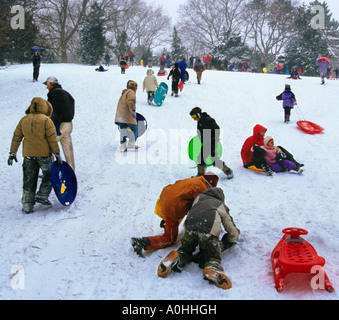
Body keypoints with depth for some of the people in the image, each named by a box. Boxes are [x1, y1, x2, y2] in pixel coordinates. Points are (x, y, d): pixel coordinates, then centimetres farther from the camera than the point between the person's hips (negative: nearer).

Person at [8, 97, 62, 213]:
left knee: (29, 180, 10)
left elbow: (16, 137, 12)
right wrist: (57, 154, -5)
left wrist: (12, 152, 18)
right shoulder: (46, 120, -5)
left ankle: (27, 205, 13)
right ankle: (42, 195, 2)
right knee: (49, 175, 15)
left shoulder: (24, 120, 10)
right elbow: (52, 138, -9)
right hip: (43, 153, -4)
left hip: (28, 155, 5)